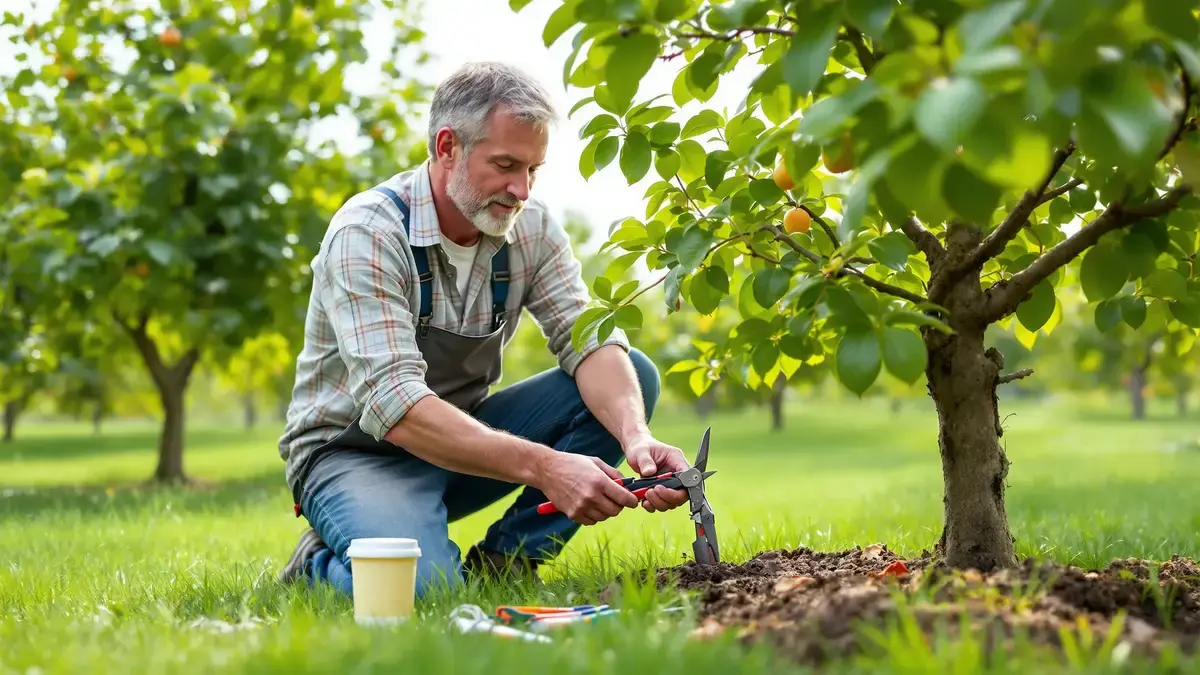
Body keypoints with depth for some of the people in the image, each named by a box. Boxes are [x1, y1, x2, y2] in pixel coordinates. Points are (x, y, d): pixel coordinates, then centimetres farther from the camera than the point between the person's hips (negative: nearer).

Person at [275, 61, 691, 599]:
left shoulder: (530, 227, -4)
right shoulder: (367, 232, -23)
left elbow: (588, 340, -13)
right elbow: (393, 404, -34)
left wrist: (635, 435, -35)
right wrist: (543, 466, -43)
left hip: (463, 438, 6)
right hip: (355, 450, -6)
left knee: (631, 376, -10)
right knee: (421, 588, -35)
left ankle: (499, 563, -6)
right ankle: (323, 566, 1)